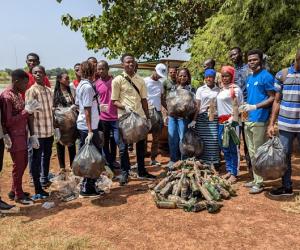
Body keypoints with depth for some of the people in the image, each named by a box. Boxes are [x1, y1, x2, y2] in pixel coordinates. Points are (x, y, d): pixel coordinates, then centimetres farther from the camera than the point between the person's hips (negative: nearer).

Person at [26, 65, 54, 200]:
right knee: (36, 160, 2)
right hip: (38, 132, -6)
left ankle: (44, 179, 39)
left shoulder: (49, 90, 9)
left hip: (49, 131, 6)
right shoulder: (31, 91, -10)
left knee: (47, 156, 19)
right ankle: (38, 190, 9)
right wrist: (32, 134, -19)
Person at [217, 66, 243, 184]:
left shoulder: (235, 89, -6)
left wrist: (232, 119, -21)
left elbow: (237, 107, -12)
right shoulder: (222, 89, 16)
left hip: (231, 121, -8)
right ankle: (229, 170, 24)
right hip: (221, 122, 8)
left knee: (233, 148, -2)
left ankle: (234, 174, 5)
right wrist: (220, 120, 15)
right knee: (224, 148, 13)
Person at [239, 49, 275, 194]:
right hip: (248, 120, 8)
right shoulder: (249, 79, 16)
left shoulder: (266, 77, -8)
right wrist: (246, 107, 10)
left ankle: (259, 183, 8)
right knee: (252, 153, 13)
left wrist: (255, 107, -20)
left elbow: (272, 98, -11)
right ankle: (255, 179, 24)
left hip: (259, 120, -8)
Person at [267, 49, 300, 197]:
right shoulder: (282, 75, 5)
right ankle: (286, 187, 24)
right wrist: (271, 124, 4)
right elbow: (277, 101, 8)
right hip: (285, 124, 2)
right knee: (284, 156, 10)